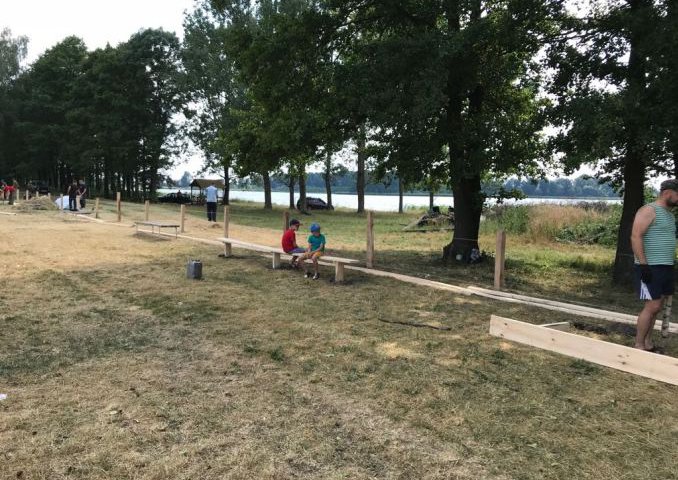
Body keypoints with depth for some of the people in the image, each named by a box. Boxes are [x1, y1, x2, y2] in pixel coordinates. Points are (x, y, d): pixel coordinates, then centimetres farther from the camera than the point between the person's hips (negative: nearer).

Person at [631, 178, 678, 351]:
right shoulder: (648, 211, -10)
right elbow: (636, 237, -18)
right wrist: (644, 264, -22)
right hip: (650, 267, -9)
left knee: (656, 307, 10)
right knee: (652, 306, -9)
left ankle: (647, 343, 19)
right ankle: (639, 346, 0)